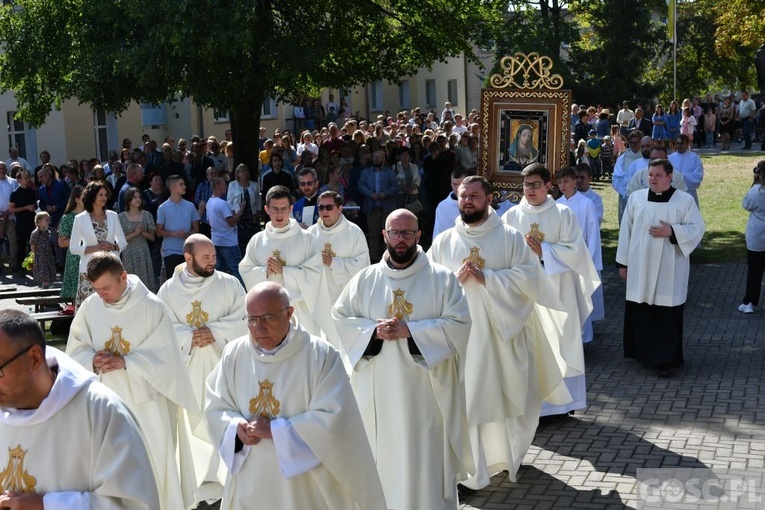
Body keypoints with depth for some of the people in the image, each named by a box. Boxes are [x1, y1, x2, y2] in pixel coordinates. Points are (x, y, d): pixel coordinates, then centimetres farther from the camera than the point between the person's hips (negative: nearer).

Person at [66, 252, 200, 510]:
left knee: (153, 463, 5)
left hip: (144, 399, -3)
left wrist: (124, 361, -23)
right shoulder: (89, 307, -2)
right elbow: (75, 350, 5)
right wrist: (92, 360, -17)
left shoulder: (151, 306, -12)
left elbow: (164, 355, -12)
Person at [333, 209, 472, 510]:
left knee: (425, 461, 1)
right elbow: (340, 318, 6)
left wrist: (409, 330, -16)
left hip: (425, 389, -2)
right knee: (382, 457, 9)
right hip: (378, 389, 3)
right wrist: (373, 330, -12)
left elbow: (459, 323, -9)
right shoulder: (365, 279, 6)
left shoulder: (442, 278, -2)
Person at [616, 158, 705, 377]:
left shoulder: (685, 200, -2)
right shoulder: (636, 198, 5)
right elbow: (626, 230, 8)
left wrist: (671, 231, -18)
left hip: (668, 271, -3)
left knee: (667, 315, -2)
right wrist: (623, 262, 7)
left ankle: (666, 360, 5)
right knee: (639, 312, 7)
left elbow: (697, 228, -2)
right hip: (640, 268, 3)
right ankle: (643, 353, 22)